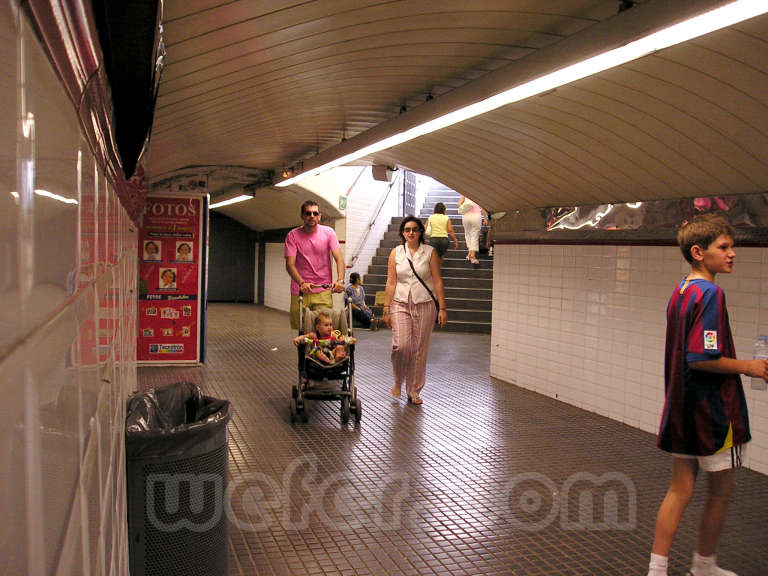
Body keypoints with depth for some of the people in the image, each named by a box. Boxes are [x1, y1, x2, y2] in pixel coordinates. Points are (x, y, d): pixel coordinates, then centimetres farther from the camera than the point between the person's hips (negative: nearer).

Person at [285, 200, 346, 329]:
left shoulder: (328, 232, 2)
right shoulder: (293, 235, -1)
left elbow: (339, 259, -5)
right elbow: (290, 264, -8)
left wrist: (340, 280, -23)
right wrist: (301, 283, -26)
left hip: (323, 291, 0)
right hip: (300, 291, 0)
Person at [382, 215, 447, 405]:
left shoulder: (430, 252, 3)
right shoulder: (396, 252, 6)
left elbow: (437, 281, 1)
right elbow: (391, 283, 4)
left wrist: (442, 308, -4)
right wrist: (386, 309, -1)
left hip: (424, 305, 0)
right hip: (401, 304, 0)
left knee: (420, 349, 2)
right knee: (401, 345, -14)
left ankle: (414, 391, 16)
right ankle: (398, 380, 14)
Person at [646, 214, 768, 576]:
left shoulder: (681, 292, 10)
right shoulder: (710, 293, -18)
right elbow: (702, 358, -25)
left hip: (682, 407, 8)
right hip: (711, 410, -8)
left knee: (680, 489, 12)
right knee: (721, 491, 11)